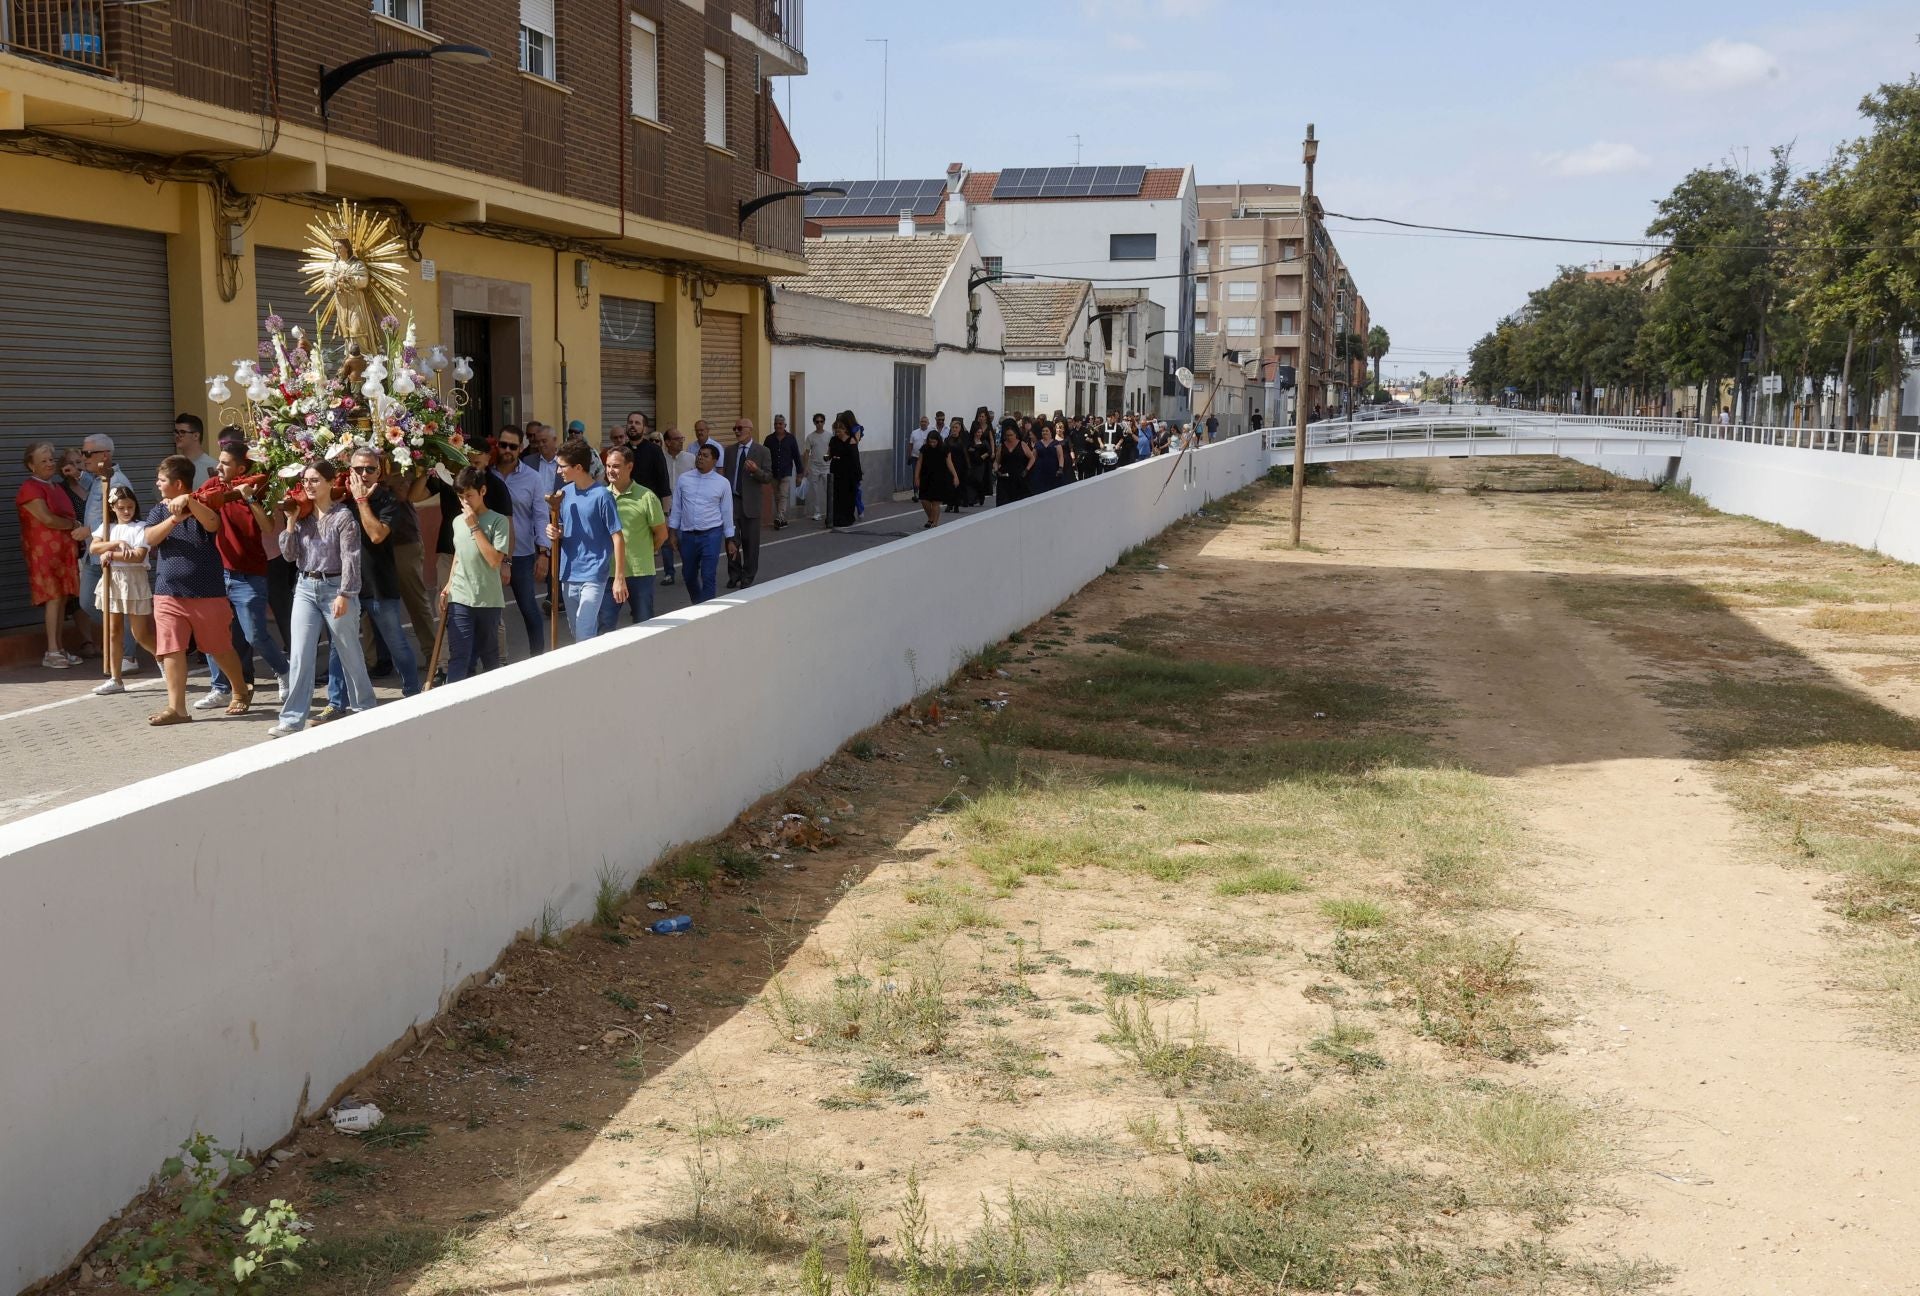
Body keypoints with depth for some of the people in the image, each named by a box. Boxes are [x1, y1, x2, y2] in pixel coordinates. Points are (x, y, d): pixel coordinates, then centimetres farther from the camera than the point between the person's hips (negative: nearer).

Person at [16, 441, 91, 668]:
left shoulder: (55, 486, 20)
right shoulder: (30, 489, -8)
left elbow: (68, 516, 20)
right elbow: (47, 519, -17)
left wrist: (78, 528, -2)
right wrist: (74, 525, -4)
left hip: (64, 550, 8)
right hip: (44, 551, -8)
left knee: (63, 598, 6)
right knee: (54, 598, -12)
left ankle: (59, 648, 12)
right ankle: (51, 653, -10)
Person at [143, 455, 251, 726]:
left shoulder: (202, 505, -1)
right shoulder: (160, 510, 9)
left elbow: (212, 525, -24)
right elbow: (150, 538, -8)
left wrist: (189, 502, -37)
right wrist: (174, 519, -24)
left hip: (208, 594, -3)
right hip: (168, 595, 3)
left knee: (221, 650, 8)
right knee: (172, 651, -4)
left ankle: (241, 692, 29)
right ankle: (177, 708, -1)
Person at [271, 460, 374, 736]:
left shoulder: (343, 515, -8)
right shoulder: (303, 515, 8)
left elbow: (350, 558, -12)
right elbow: (290, 554, 5)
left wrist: (344, 595, -17)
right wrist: (291, 521, -4)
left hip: (335, 588, -5)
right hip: (306, 588, 5)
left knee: (349, 653, 7)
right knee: (300, 655, -1)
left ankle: (365, 709, 24)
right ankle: (292, 719, -1)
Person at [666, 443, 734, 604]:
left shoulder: (722, 483, -2)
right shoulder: (684, 479, 3)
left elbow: (727, 512, 3)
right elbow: (676, 507, 7)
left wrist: (730, 540, 4)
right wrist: (673, 532, 5)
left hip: (711, 534, -3)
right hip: (687, 534, 3)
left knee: (707, 577, -9)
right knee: (689, 576, 14)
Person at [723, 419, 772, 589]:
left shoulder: (762, 451, -1)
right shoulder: (730, 451, 10)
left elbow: (768, 477, -4)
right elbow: (726, 474, 16)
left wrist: (756, 471, -24)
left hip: (750, 502, -2)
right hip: (732, 499, 2)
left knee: (750, 541, 4)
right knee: (732, 538, -1)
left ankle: (748, 577, 15)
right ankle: (734, 574, 14)